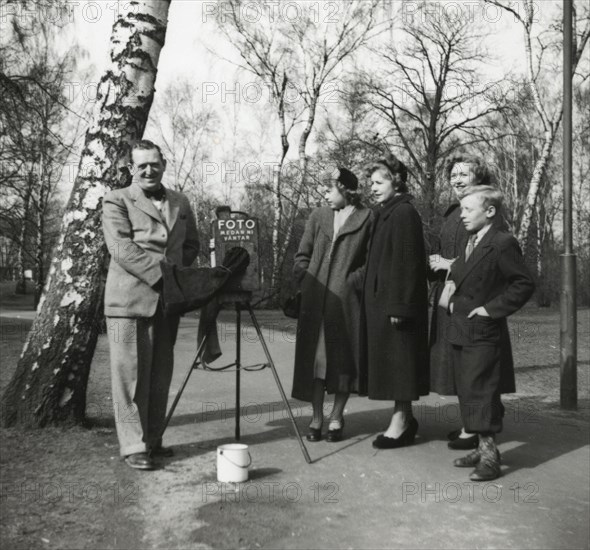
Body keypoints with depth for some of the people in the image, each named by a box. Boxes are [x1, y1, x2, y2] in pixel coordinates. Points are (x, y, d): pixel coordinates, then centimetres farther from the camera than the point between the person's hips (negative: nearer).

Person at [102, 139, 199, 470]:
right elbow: (121, 248, -11)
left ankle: (153, 440, 20)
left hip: (168, 301, 5)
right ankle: (134, 447, 6)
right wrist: (160, 274, -17)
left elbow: (192, 245, 21)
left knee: (161, 376, 9)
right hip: (130, 300, -5)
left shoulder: (180, 203, 16)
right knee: (131, 375, -2)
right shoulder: (116, 201, 1)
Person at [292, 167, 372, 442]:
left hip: (346, 301, -3)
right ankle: (317, 417, 15)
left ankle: (336, 417, 18)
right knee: (314, 358, 4)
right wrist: (306, 282, 1)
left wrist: (354, 281, -12)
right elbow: (302, 255, 14)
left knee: (343, 358, 4)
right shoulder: (318, 216, 12)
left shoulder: (366, 218, 1)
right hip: (315, 301, 3)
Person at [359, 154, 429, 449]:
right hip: (380, 300, 10)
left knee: (398, 360, -2)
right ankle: (404, 419, 23)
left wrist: (398, 306, -22)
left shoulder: (404, 214, -14)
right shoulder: (385, 213, 15)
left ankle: (400, 422, 8)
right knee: (390, 361, 13)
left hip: (395, 301, -10)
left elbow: (407, 263, -20)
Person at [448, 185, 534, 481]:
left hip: (482, 334, -9)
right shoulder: (468, 243, 15)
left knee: (481, 392, -6)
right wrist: (454, 302, 11)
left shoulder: (503, 243, -12)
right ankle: (483, 448, 23)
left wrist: (493, 308, -16)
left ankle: (489, 455, 3)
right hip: (459, 331, 9)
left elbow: (524, 284, -15)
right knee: (466, 392, 12)